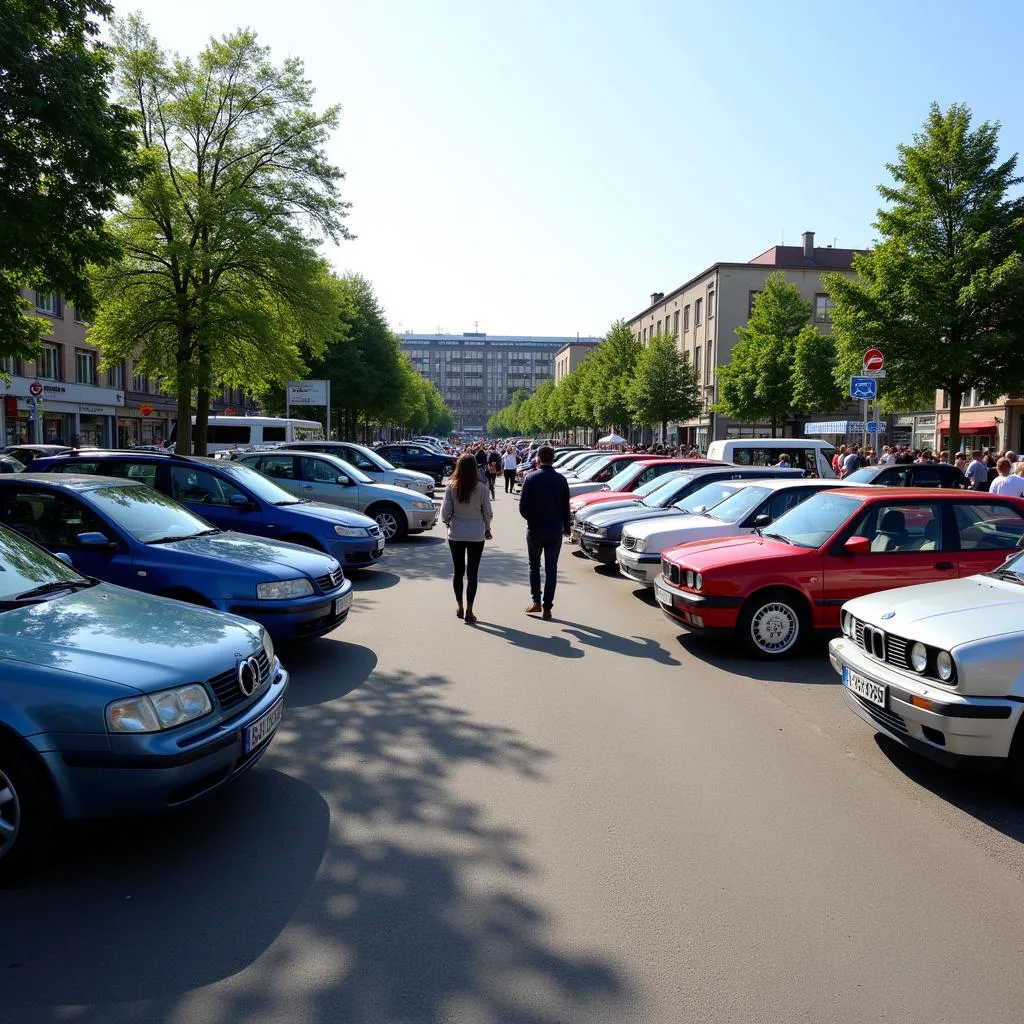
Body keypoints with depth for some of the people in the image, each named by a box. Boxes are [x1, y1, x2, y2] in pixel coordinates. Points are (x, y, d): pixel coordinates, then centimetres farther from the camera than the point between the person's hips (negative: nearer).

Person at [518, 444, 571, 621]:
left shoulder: (531, 478, -10)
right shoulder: (561, 480, -2)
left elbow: (523, 507, -10)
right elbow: (566, 507, 2)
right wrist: (566, 527, 15)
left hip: (535, 529, -2)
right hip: (555, 530, 2)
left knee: (534, 566, 15)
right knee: (551, 568, 8)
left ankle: (536, 601, 8)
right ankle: (547, 606, 8)